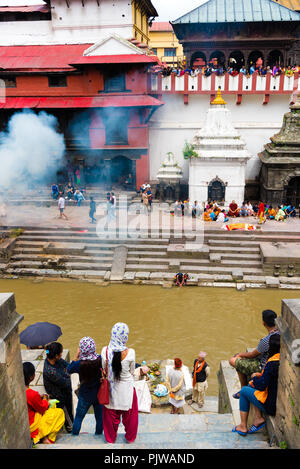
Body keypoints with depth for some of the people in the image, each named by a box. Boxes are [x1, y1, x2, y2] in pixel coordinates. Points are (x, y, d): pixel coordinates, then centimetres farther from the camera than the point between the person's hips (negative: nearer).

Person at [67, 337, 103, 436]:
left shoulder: (80, 364, -27)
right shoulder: (100, 359, -20)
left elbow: (68, 370, -8)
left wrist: (76, 356, -13)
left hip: (85, 396, -2)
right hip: (100, 394, 2)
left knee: (79, 417, 21)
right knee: (100, 416, 21)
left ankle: (74, 435, 36)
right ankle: (98, 435, 37)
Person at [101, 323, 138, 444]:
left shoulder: (105, 350, -20)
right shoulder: (130, 352, -25)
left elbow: (104, 369, -4)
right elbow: (132, 371, -8)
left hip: (111, 388, 2)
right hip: (126, 388, -2)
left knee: (111, 415, 25)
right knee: (129, 414, 24)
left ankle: (110, 438, 45)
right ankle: (130, 438, 44)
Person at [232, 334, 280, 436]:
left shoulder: (272, 363, -26)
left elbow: (261, 386, -18)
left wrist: (255, 377, 2)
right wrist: (260, 375, 13)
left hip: (272, 406, -8)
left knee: (244, 390, 12)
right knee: (251, 385, 20)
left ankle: (243, 426, 19)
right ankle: (258, 418, 13)